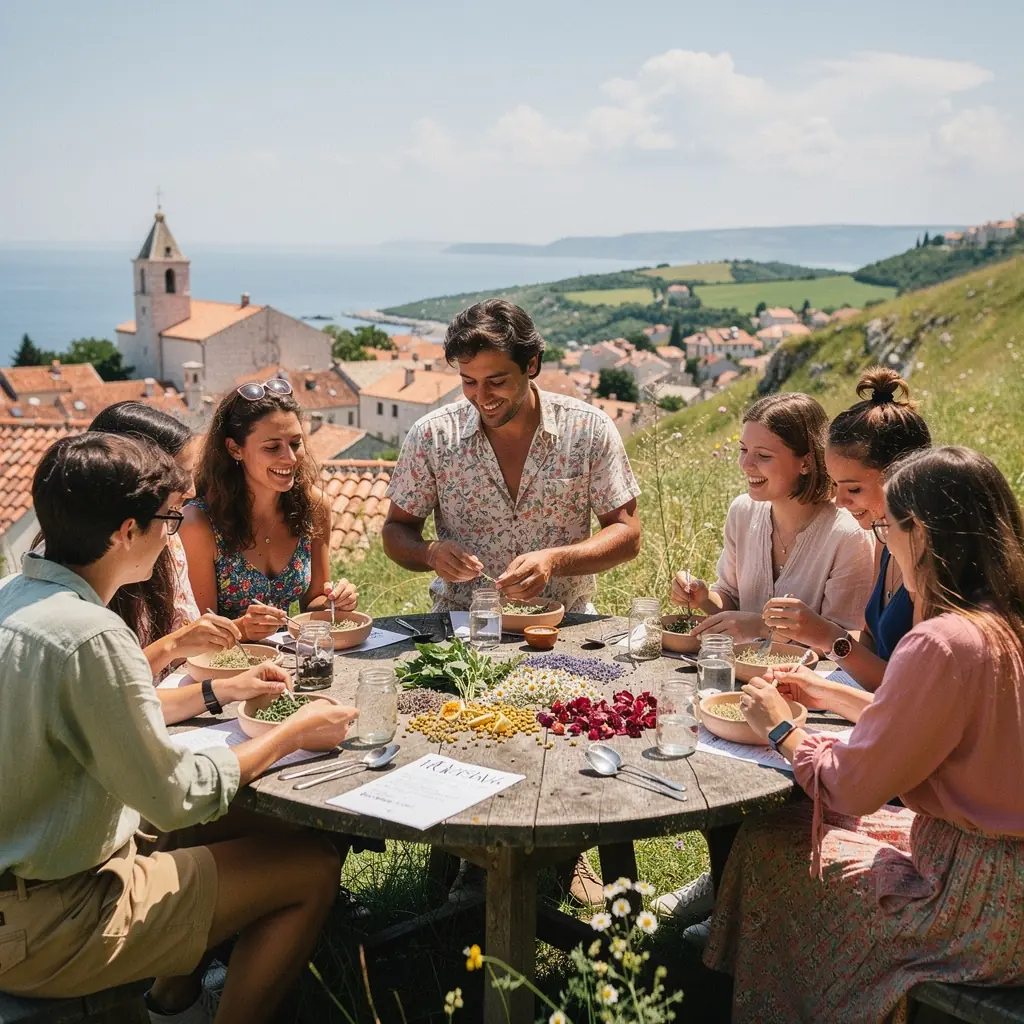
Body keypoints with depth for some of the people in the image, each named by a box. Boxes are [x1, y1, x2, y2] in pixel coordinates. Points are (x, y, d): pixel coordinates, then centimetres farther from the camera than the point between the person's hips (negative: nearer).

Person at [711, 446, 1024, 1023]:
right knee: (784, 825, 17)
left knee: (766, 849, 7)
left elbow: (854, 787, -20)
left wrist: (781, 730, -3)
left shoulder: (944, 645, -28)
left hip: (978, 905, -8)